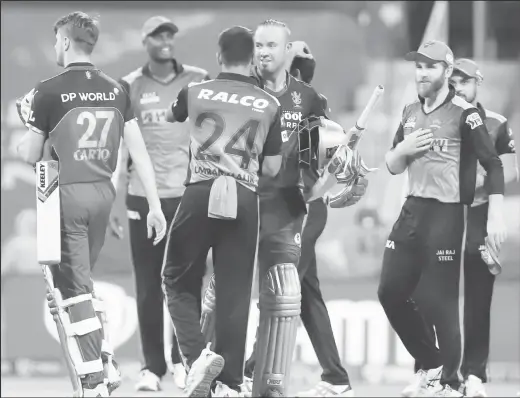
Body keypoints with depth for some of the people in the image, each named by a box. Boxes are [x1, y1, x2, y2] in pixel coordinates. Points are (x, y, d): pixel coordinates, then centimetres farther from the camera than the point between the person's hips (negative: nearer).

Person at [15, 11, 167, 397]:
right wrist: (155, 205, 6)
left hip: (66, 195, -5)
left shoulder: (49, 92, -10)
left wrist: (24, 140, 19)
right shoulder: (116, 90, 4)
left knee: (73, 289, -1)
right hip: (103, 193, 5)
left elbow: (31, 156, -3)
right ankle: (103, 363, 15)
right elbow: (139, 151, 3)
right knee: (79, 282, 20)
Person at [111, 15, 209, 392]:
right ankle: (152, 366, 6)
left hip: (189, 195, 0)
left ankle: (184, 360, 9)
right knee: (148, 285, 1)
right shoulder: (130, 87, 5)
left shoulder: (198, 82, 6)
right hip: (143, 197, 0)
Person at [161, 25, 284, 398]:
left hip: (200, 195, -1)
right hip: (245, 199, 1)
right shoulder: (270, 105, 6)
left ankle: (198, 354, -9)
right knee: (235, 293, 5)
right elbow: (272, 168, 8)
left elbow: (172, 116, 29)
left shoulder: (195, 92, 6)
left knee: (179, 282, 13)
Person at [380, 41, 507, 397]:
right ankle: (430, 364, 23)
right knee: (391, 292, 6)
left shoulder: (463, 113, -8)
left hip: (446, 215, -7)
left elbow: (493, 165, -11)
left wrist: (496, 216, -18)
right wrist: (403, 148, -3)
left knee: (441, 302, -6)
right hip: (412, 209, 7)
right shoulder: (410, 113, 12)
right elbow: (392, 167, 20)